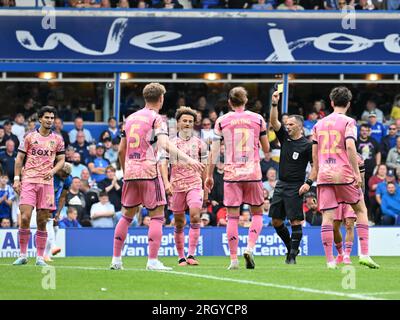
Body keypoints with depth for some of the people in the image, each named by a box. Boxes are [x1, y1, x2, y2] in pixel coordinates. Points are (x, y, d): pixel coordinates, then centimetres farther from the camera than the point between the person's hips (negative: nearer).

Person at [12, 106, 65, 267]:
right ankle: (23, 255, -2)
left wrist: (53, 171, -6)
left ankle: (40, 257, 8)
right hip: (28, 181, -2)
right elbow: (19, 159, 7)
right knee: (25, 218, -12)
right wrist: (16, 179, -1)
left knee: (42, 222, 2)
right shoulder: (30, 137, 5)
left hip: (47, 182, 2)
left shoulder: (57, 139, 10)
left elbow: (61, 160, 14)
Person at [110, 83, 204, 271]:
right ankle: (153, 261, -9)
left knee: (127, 216, 15)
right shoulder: (156, 119, -4)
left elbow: (121, 150, 18)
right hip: (149, 172, -6)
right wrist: (188, 159, -26)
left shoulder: (131, 118, 15)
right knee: (157, 216, -1)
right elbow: (165, 145, -20)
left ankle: (116, 259, 14)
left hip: (130, 172, 6)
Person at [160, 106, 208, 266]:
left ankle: (191, 255, -19)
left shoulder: (199, 143, 8)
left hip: (195, 185, -1)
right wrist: (166, 182, -17)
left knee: (195, 217, -19)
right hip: (176, 186, 1)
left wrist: (206, 189, 11)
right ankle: (181, 258, 13)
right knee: (179, 224, 4)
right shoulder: (170, 143, 6)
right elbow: (163, 164, -1)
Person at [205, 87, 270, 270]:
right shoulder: (257, 119, 4)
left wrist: (209, 175, 9)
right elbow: (266, 148, 9)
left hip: (231, 174, 0)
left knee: (232, 216, 3)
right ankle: (249, 248, -8)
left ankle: (234, 259, 0)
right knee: (257, 213, 13)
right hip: (253, 172, 0)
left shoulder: (222, 121, 2)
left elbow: (214, 151, 2)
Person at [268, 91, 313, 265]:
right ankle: (291, 247, 22)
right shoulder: (284, 138, 9)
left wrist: (308, 183, -16)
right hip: (281, 184, 7)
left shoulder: (306, 145, -6)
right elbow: (274, 121, 1)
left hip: (295, 187, -7)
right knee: (276, 221, 7)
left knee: (296, 221, -7)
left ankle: (293, 254, -4)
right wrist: (274, 104, -12)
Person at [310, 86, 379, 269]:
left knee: (327, 216, 0)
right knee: (361, 210, 12)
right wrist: (357, 172, -12)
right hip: (344, 174, -3)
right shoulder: (348, 122, -3)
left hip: (324, 175, 3)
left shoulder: (319, 124, 12)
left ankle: (329, 260, -7)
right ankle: (364, 254, 3)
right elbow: (350, 147, -15)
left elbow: (314, 152, 16)